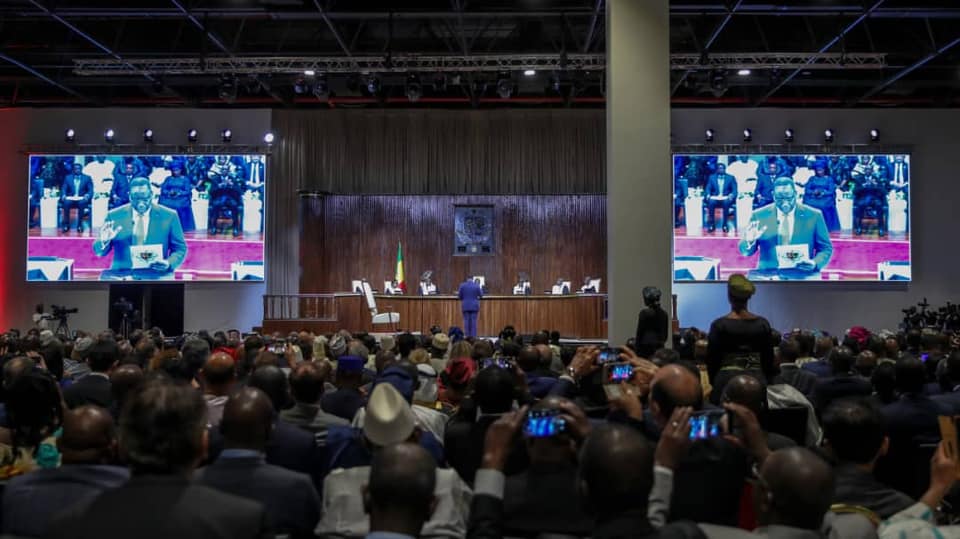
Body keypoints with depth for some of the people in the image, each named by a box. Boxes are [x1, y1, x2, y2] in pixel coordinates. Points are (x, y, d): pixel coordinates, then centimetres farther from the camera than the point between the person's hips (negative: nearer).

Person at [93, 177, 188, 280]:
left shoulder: (169, 216, 1)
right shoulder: (114, 216, 4)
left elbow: (180, 249, 7)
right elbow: (100, 252, 9)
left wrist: (169, 263, -13)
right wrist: (104, 241, -13)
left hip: (155, 275, -2)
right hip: (121, 274, 2)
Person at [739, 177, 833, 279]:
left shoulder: (814, 215, 4)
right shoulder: (759, 215, 4)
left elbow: (826, 248, 10)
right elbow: (746, 251, 7)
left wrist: (815, 263, -10)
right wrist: (750, 241, -14)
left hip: (801, 276, 1)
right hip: (768, 276, 0)